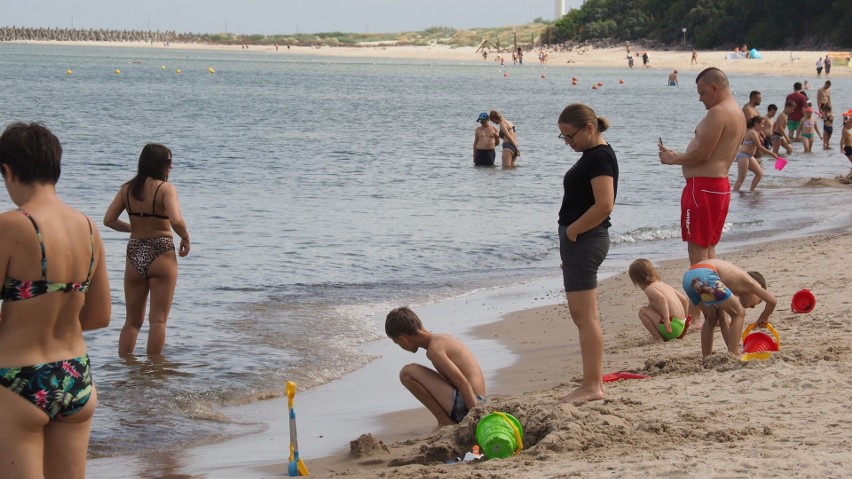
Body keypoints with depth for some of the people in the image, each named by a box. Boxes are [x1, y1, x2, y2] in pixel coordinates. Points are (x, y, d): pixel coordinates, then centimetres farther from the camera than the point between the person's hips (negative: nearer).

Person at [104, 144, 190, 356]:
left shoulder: (127, 189, 5)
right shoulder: (166, 188, -11)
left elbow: (109, 220, 3)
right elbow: (176, 220, -24)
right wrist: (185, 238, -6)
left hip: (134, 255, 5)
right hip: (161, 254, -5)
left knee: (132, 320, 15)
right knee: (158, 319, 2)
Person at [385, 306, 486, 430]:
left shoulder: (434, 348, -15)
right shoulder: (443, 338, 15)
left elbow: (463, 383, -23)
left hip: (466, 406, -10)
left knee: (407, 373, -13)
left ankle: (445, 421, -7)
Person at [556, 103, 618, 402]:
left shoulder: (599, 156, -15)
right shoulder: (593, 155, 16)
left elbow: (604, 205, -24)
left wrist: (572, 230, -16)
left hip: (585, 241, -11)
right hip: (580, 242, 11)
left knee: (585, 316, -9)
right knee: (584, 316, 12)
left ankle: (592, 386, -6)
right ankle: (595, 383, 16)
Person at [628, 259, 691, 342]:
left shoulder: (649, 289, -8)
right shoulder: (664, 285, 18)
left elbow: (662, 298, -29)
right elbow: (683, 299, 22)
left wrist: (666, 319, -32)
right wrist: (684, 318, 33)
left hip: (671, 325, -9)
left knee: (643, 311, -3)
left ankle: (658, 337, -4)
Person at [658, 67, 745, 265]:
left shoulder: (718, 112, -16)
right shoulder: (738, 114, 17)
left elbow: (701, 154, -19)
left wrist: (673, 159, -3)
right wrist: (678, 156, 14)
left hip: (704, 186, -10)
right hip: (721, 184, 10)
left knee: (697, 249, -7)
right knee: (709, 247, 16)